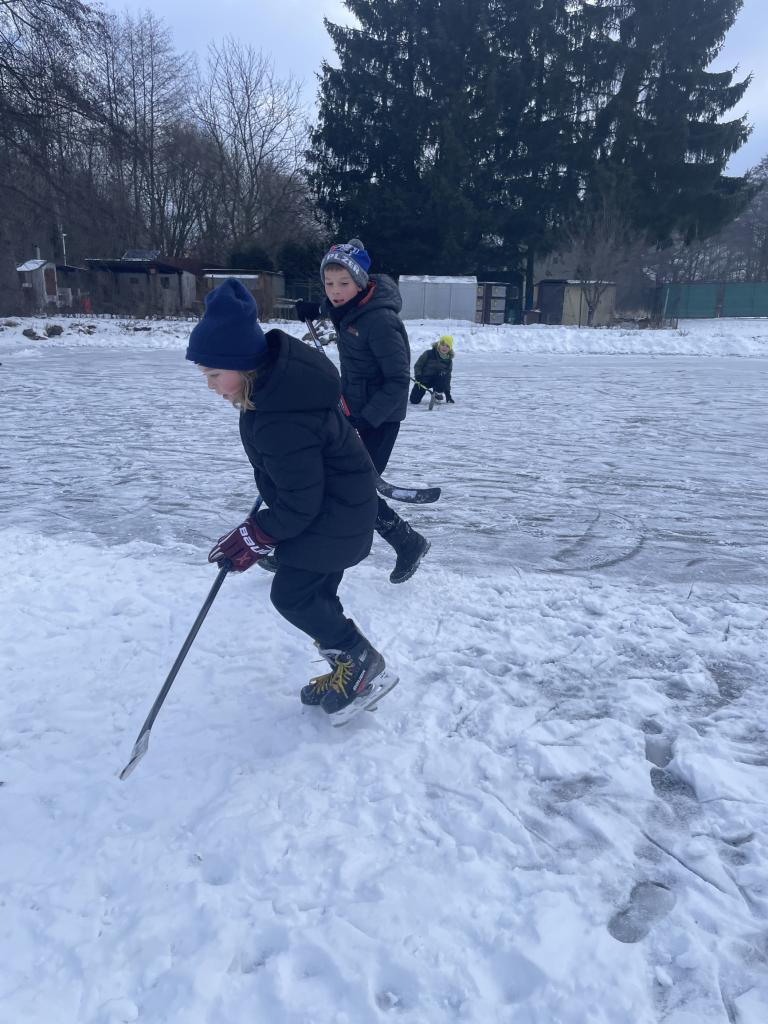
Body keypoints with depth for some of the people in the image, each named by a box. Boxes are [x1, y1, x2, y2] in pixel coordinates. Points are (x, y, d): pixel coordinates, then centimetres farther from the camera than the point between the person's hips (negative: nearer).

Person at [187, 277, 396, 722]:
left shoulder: (281, 424, -36)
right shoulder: (276, 361, -8)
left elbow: (299, 505, -27)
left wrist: (254, 537, -16)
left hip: (334, 515, -9)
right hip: (325, 498, 9)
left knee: (292, 594, -1)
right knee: (317, 593, 15)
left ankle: (363, 664, 14)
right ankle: (350, 668, 30)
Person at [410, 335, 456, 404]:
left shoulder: (449, 360, -4)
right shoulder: (429, 354, -15)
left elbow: (447, 377, 4)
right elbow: (417, 365, -7)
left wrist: (447, 393, -1)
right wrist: (418, 375, -25)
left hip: (435, 380, 2)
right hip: (423, 379, -2)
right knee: (414, 400, -13)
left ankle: (438, 394, -10)